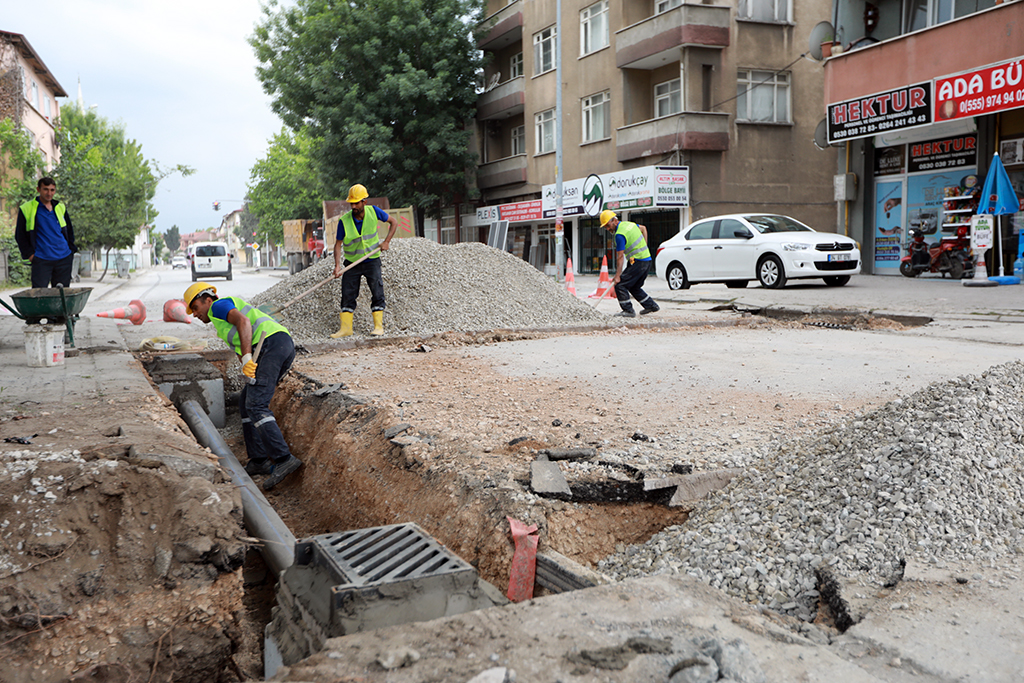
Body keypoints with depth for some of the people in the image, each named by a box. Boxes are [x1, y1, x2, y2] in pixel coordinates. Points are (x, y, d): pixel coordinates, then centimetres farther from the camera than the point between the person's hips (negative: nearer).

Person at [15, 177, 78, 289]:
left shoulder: (61, 207, 14)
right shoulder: (27, 209, 2)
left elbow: (69, 231, 22)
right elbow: (20, 235, 5)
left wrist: (71, 250, 11)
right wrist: (29, 254, -4)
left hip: (64, 259, 4)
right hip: (41, 260, -4)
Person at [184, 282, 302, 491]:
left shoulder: (218, 306, 9)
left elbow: (243, 320, -12)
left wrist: (247, 358, -20)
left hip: (271, 344, -10)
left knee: (255, 406, -14)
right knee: (246, 403, 16)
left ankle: (283, 459, -21)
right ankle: (258, 460, 14)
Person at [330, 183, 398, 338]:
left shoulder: (373, 211, -10)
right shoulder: (344, 221, -12)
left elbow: (394, 222, 3)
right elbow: (338, 244, -7)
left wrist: (386, 241, -7)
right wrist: (337, 265, -19)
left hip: (372, 260, 0)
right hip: (352, 262, 0)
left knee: (377, 292, -9)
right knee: (347, 294, -2)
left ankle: (378, 326, -4)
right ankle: (345, 327, 3)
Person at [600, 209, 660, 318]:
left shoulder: (620, 235, -18)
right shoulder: (628, 223, 10)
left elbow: (620, 257, -20)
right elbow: (643, 228, 29)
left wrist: (617, 276, -19)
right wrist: (643, 247, 27)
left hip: (638, 262, -10)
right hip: (647, 260, 10)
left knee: (620, 285, -8)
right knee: (634, 287, 21)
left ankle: (628, 311, -6)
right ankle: (651, 306, 26)